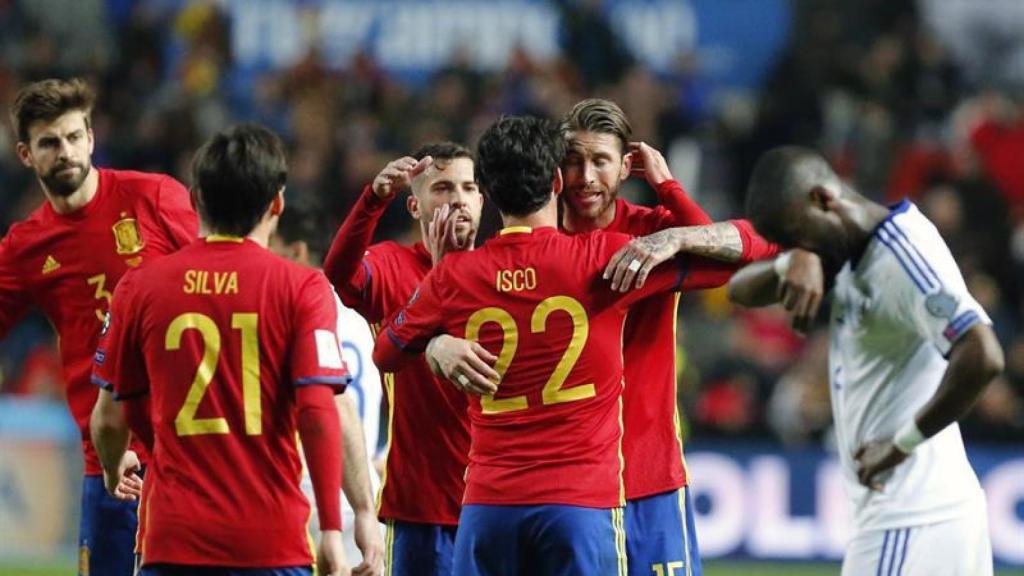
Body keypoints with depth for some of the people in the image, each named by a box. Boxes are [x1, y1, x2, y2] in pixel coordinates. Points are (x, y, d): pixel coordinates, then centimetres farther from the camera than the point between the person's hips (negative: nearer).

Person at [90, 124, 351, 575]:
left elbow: (109, 419, 11)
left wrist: (114, 469, 33)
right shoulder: (302, 289, -3)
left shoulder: (139, 288, 4)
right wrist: (332, 530, -5)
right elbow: (319, 414, -10)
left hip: (173, 539, 2)